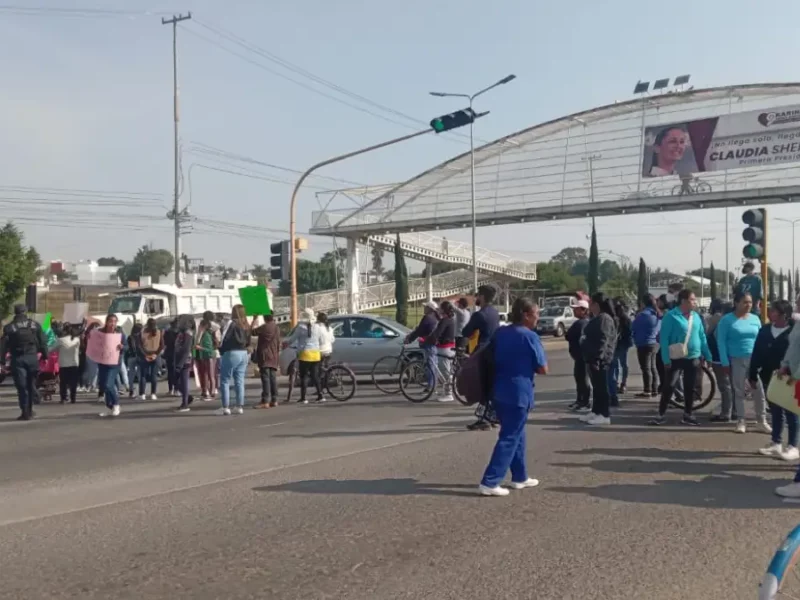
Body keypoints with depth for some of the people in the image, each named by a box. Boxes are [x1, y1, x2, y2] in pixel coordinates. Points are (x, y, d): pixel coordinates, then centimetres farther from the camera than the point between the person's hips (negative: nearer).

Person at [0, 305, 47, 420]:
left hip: (17, 359, -2)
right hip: (32, 357, 2)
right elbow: (43, 342, 3)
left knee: (21, 386, 0)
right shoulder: (35, 325, 6)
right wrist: (45, 356, 8)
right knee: (31, 385, 14)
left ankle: (25, 413, -5)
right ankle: (29, 411, 19)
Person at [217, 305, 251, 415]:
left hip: (231, 353, -7)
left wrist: (221, 350, 1)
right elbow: (248, 342, 12)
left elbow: (224, 339, -12)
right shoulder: (247, 326, 10)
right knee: (240, 381, 9)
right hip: (244, 354, 7)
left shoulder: (231, 323, -11)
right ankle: (240, 406, 8)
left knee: (225, 381, 0)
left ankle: (225, 407, -3)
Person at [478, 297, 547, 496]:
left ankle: (520, 477, 28)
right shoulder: (529, 337, -13)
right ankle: (489, 483, -6)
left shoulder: (500, 333, 9)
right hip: (518, 393, -8)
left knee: (516, 434, 20)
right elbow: (543, 368, -9)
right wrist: (531, 366, 8)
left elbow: (493, 360, 19)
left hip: (499, 391, 8)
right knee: (509, 438, -3)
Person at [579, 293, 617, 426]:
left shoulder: (604, 319, -17)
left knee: (602, 387, -6)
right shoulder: (597, 319, 17)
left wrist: (597, 359, -25)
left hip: (600, 360, -10)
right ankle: (596, 411, 22)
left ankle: (604, 415, -2)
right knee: (596, 386, 15)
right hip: (593, 358, 10)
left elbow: (603, 341, -23)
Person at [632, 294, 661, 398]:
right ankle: (654, 390, 18)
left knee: (646, 368, -5)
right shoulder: (657, 314, 9)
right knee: (652, 367, 14)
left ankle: (647, 391, -3)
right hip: (654, 344, 9)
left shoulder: (644, 314, -18)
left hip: (644, 345, -9)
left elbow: (633, 327, -8)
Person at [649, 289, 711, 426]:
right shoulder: (671, 316, -11)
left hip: (693, 358, 5)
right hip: (676, 359, -5)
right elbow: (664, 338, -12)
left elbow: (702, 337, 12)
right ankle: (661, 415, 4)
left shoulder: (696, 316, 6)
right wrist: (666, 359, -17)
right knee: (669, 386, -3)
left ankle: (687, 415, 20)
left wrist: (708, 356, 9)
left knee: (690, 388, 10)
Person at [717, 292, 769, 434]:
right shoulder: (727, 320, -5)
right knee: (739, 391, 6)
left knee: (759, 391, 2)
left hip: (755, 360, 3)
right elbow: (721, 342, -7)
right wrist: (725, 362, -12)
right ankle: (741, 421, 15)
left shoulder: (755, 319, 7)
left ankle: (762, 420, 14)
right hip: (736, 361, -3)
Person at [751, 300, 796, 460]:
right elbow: (757, 354, 7)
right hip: (769, 378, 5)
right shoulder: (765, 330, 6)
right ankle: (776, 443, 23)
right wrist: (753, 376, 6)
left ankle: (793, 446, 10)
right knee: (775, 411, 14)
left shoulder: (794, 331, -10)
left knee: (790, 413, 4)